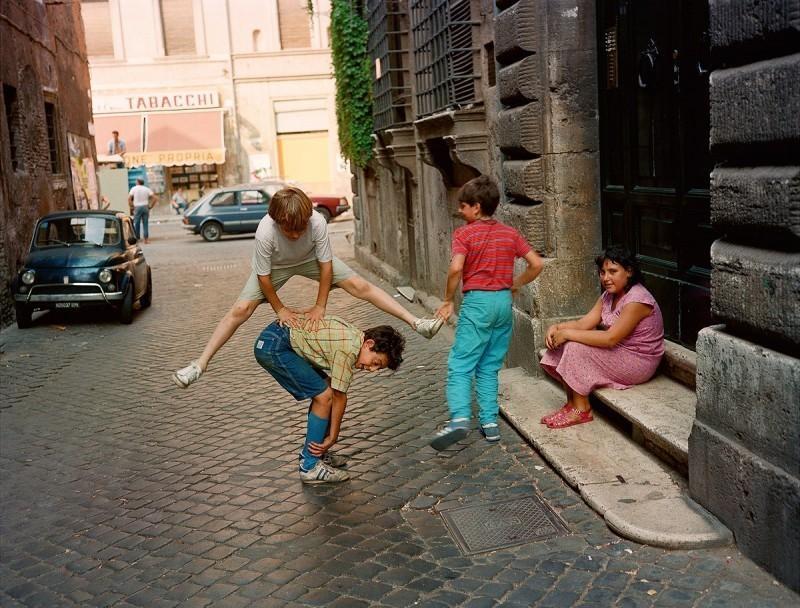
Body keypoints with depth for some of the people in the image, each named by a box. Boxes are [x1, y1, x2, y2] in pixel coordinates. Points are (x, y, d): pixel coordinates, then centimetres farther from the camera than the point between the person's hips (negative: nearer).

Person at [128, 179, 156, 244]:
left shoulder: (134, 188, 0)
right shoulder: (147, 189, 7)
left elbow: (129, 198, -8)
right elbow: (154, 198, -1)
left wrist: (131, 207, 1)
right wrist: (150, 206, 5)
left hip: (137, 207, -2)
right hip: (145, 207, 2)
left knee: (136, 223, 5)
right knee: (145, 223, 4)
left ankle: (137, 238, 6)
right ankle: (146, 238, 1)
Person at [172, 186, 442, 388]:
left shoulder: (318, 222, -36)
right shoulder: (265, 232, -39)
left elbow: (326, 265, -24)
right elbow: (264, 277, -24)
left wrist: (320, 306, -20)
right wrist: (280, 309, -15)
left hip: (309, 259, 1)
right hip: (275, 266, -1)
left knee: (359, 285, -11)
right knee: (241, 309, -12)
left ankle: (416, 323, -6)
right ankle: (200, 364, -4)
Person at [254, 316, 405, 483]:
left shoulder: (353, 336, 9)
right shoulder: (348, 349, -19)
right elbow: (339, 397, -11)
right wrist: (332, 438, 0)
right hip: (273, 346, -10)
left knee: (325, 390, 13)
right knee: (324, 397, -11)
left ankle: (313, 452, 23)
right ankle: (310, 466, -2)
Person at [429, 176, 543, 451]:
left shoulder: (464, 234, -5)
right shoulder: (510, 233, 9)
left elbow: (456, 268, -19)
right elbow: (536, 264, 5)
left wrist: (448, 300, -6)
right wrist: (515, 285, 16)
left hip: (478, 302, -5)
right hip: (504, 301, 6)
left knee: (460, 365, -5)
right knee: (489, 367, 14)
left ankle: (459, 418, -23)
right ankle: (489, 422, 10)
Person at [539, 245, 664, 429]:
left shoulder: (637, 300, -23)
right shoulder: (609, 295, 6)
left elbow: (610, 339, -29)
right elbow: (584, 323, 1)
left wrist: (567, 333, -26)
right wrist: (556, 328, -18)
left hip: (638, 362, -9)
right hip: (618, 352, 9)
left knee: (575, 348, -21)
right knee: (563, 344, -6)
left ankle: (581, 410, -9)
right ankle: (571, 404, -2)